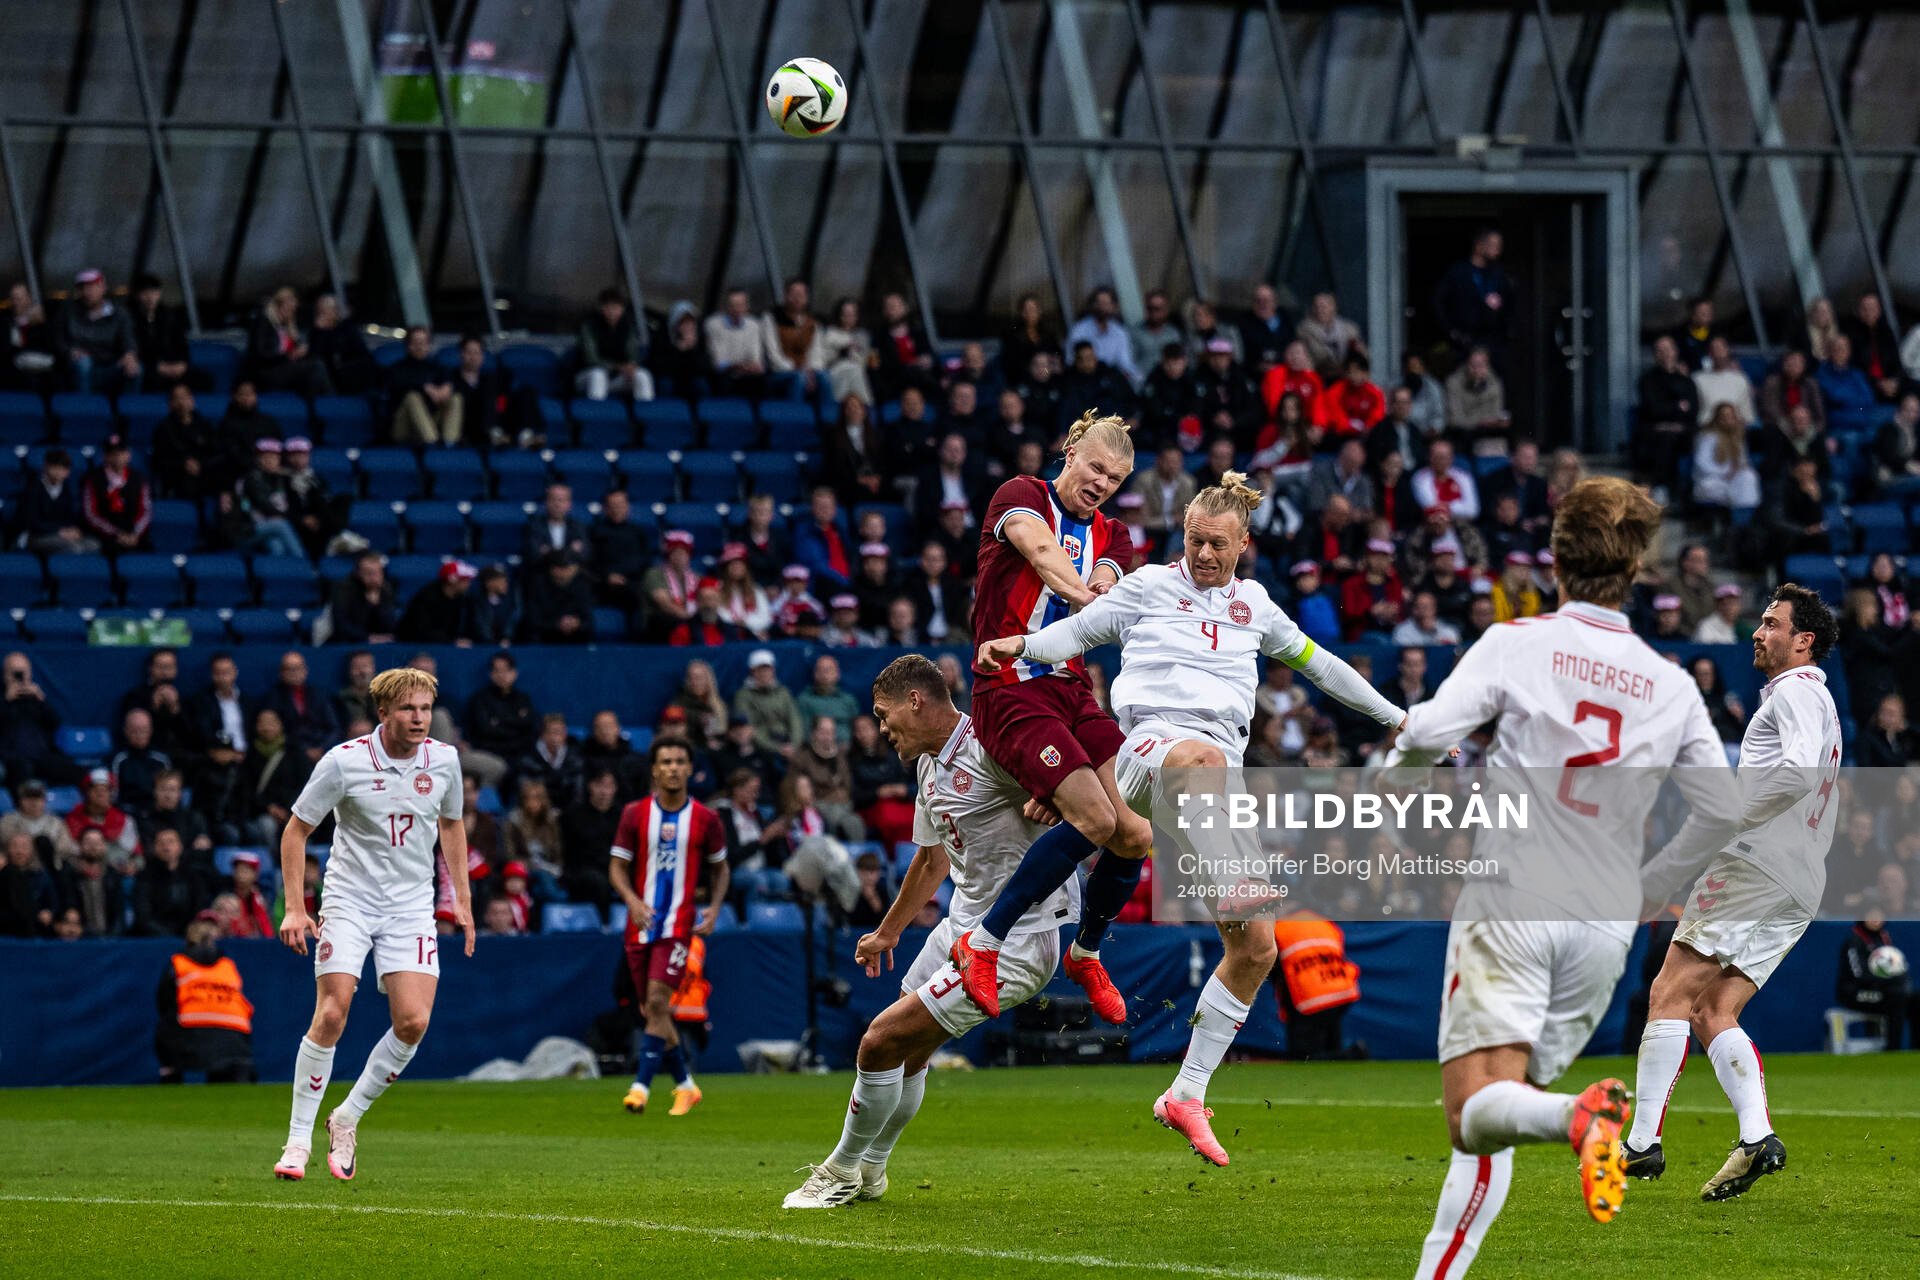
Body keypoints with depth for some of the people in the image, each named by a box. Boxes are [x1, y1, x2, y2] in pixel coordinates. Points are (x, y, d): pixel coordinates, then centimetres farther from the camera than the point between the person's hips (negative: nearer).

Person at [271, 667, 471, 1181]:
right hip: (349, 901, -3)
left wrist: (463, 901, 16)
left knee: (413, 1022, -12)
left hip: (412, 907, 3)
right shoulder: (344, 762, -11)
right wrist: (294, 908, -8)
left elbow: (451, 824, 18)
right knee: (331, 1014, -15)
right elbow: (296, 830, -2)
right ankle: (298, 1140, -4)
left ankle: (347, 1119, 9)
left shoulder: (443, 760, 0)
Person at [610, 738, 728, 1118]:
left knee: (657, 1001, -17)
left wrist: (715, 908, -2)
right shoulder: (635, 813, 3)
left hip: (679, 924, -3)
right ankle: (685, 1085, 22)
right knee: (654, 1009, 7)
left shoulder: (705, 818, 2)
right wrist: (632, 900, -15)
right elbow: (617, 866, 4)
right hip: (641, 923, 3)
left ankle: (641, 1086, -19)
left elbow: (719, 868, 14)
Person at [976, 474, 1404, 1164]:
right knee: (1204, 758, -46)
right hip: (1152, 739, -5)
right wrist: (1021, 646, -6)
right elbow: (1077, 631, 15)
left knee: (1256, 948, -3)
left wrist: (1396, 716, 39)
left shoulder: (1253, 604, 25)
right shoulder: (1150, 586, 14)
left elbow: (1315, 661, 35)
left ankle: (1187, 1095, 8)